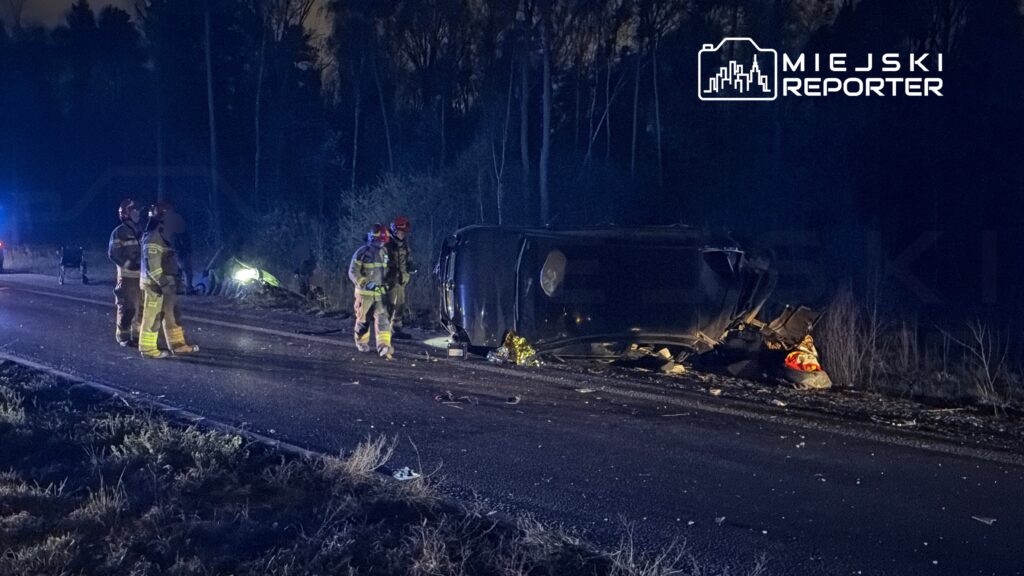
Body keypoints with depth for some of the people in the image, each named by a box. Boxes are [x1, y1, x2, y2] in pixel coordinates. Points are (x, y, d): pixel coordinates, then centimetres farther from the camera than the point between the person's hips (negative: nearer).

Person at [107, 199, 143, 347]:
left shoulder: (139, 231, 13)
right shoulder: (119, 233, -7)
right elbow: (113, 254, -12)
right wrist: (129, 264, -19)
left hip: (141, 276, 6)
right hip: (127, 276, -6)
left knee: (141, 307, 9)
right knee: (126, 307, -5)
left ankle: (137, 335, 18)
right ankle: (123, 336, 5)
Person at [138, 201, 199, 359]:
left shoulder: (162, 235, 13)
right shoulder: (153, 237, -19)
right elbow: (152, 264, -24)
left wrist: (168, 282, 23)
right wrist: (163, 283, -25)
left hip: (164, 282, 10)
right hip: (155, 284, -10)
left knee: (172, 314, 14)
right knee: (153, 316, -3)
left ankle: (177, 344, 22)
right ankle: (147, 348, 5)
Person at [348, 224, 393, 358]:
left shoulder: (384, 252, 8)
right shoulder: (362, 252, -12)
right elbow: (353, 272, -13)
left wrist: (385, 283, 18)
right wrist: (364, 283, -22)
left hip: (380, 292, 5)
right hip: (365, 292, -4)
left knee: (383, 318, -9)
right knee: (363, 319, 8)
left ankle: (384, 345, -15)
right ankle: (361, 342, 30)